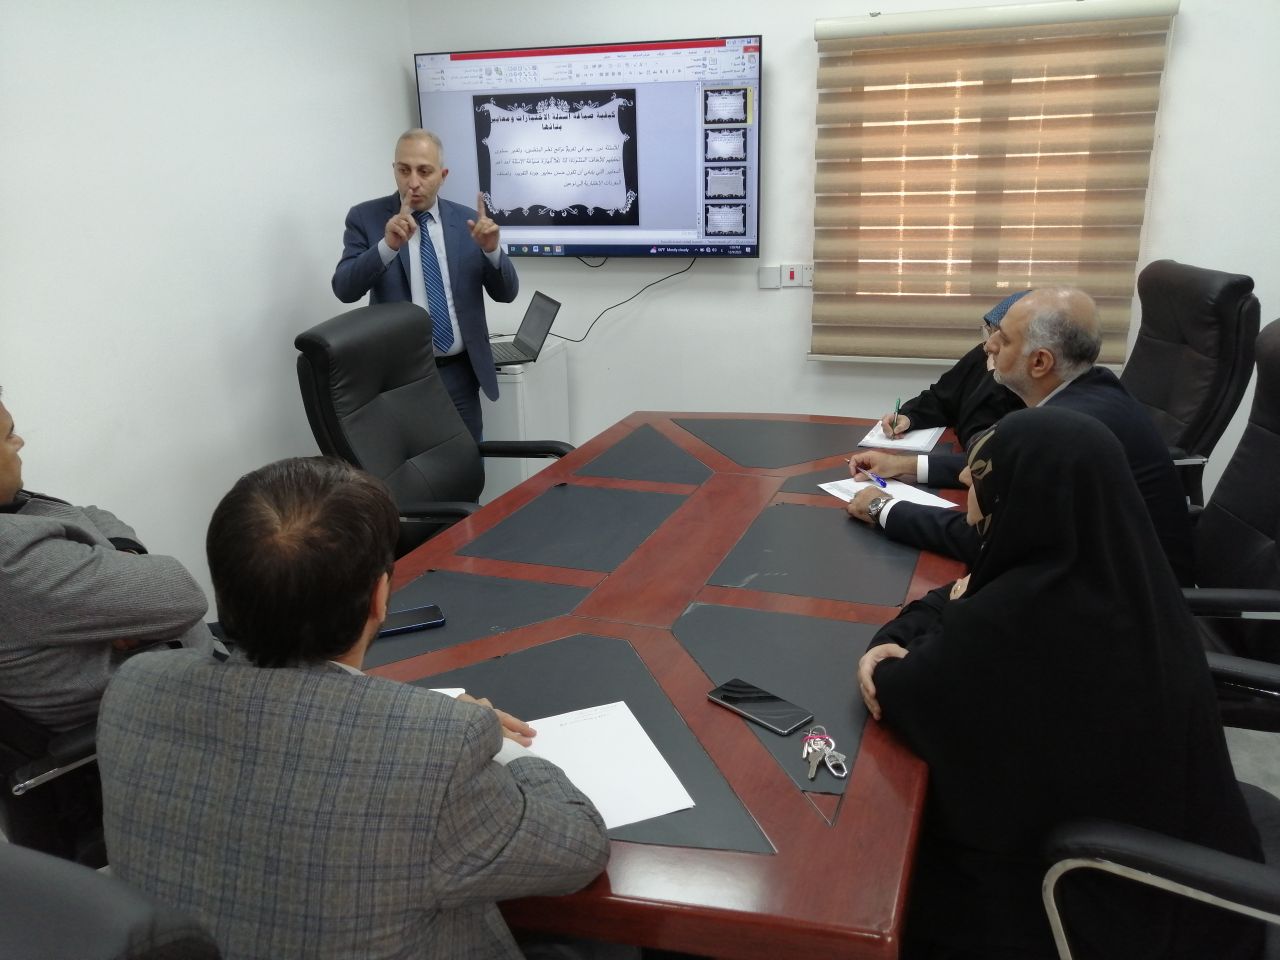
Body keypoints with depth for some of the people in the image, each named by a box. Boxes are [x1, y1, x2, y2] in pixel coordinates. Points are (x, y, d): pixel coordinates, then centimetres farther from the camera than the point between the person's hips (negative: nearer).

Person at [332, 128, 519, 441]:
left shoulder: (467, 219, 5)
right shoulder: (366, 217, -1)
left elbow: (506, 293, 3)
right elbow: (345, 289, -13)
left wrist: (492, 249, -17)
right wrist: (387, 245, -28)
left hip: (460, 373, 3)